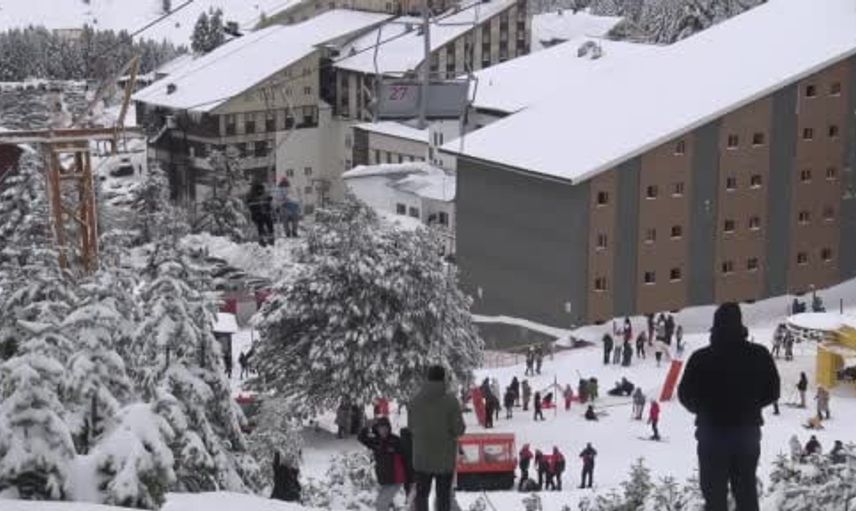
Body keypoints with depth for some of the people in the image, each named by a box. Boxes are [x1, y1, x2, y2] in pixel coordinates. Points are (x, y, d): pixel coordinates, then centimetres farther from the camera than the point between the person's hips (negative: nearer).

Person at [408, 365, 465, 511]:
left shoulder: (415, 401, -5)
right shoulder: (451, 401, -16)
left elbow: (411, 426, 2)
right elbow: (458, 429, -15)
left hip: (421, 456, 2)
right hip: (445, 456, -2)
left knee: (421, 493, 14)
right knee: (443, 494, 9)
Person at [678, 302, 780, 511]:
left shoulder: (701, 358, -12)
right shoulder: (759, 355, -6)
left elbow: (686, 396, -4)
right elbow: (772, 392, 3)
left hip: (712, 434, -2)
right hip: (748, 433, 2)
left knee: (715, 493, 5)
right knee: (746, 490, 14)